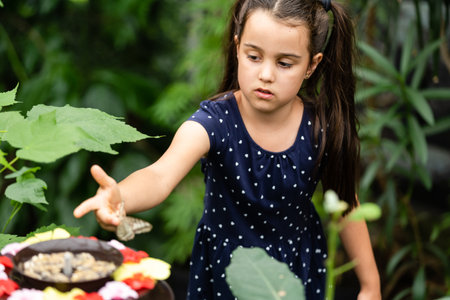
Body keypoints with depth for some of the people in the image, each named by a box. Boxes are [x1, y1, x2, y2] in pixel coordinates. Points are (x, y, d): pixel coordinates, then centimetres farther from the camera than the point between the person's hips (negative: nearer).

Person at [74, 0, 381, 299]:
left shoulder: (322, 131, -19)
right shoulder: (215, 122, -26)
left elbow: (346, 206, -4)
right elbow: (161, 175, -44)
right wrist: (119, 196, -67)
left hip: (298, 270, 2)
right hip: (223, 267, -1)